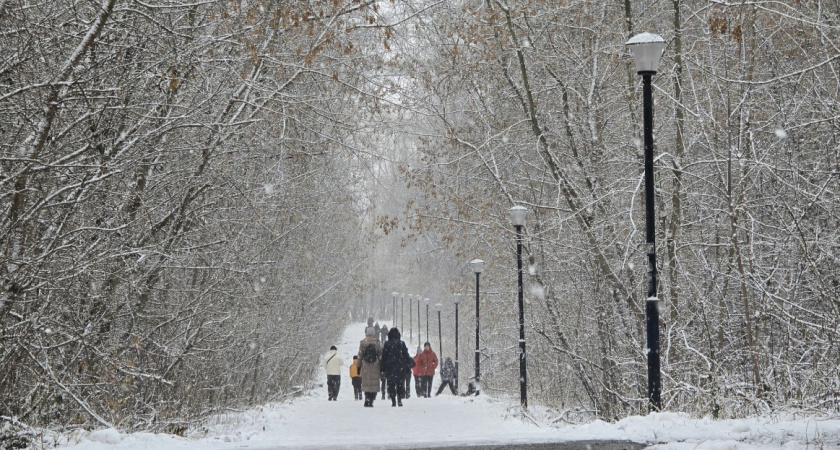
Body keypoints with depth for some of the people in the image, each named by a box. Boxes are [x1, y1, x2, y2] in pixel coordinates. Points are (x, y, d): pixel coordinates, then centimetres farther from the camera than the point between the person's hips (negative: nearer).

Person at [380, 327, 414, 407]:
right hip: (400, 368, 1)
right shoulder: (402, 343, 0)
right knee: (400, 384, 7)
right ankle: (399, 399, -1)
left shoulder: (387, 344, -1)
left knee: (391, 384, 3)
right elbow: (406, 356, 2)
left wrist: (383, 368, 7)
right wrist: (408, 367, 8)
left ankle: (393, 400, -4)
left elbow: (383, 357, 1)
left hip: (389, 368, 0)